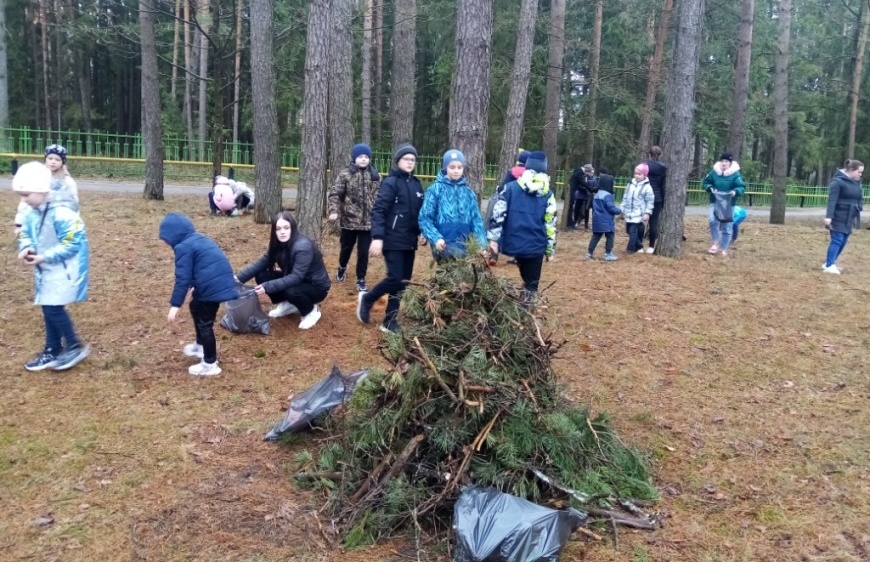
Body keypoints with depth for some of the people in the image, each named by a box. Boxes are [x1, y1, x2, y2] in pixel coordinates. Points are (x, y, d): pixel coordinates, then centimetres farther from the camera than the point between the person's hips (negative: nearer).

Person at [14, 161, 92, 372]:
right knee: (49, 309, 13)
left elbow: (74, 243, -23)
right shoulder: (31, 213, 4)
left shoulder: (62, 213, -24)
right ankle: (52, 351, 25)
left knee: (54, 308, -10)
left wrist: (44, 257, -21)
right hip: (46, 270, 9)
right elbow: (26, 234, 15)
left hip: (64, 270, -9)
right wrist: (27, 248, -9)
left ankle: (75, 347, 7)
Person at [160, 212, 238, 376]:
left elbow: (182, 277, -13)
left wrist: (175, 304, -9)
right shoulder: (199, 239, 19)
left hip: (212, 287, -10)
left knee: (205, 323, 3)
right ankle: (201, 345, 44)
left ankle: (210, 364, 12)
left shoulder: (183, 247, -9)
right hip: (221, 282, 10)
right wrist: (195, 288, 43)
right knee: (195, 307, 29)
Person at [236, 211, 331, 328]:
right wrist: (239, 277, -18)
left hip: (316, 287, -7)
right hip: (297, 280, 7)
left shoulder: (303, 246, -30)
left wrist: (267, 286, -40)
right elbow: (261, 263, -5)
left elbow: (296, 277, -35)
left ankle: (311, 311, -5)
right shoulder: (278, 243, -6)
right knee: (261, 276, -9)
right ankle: (287, 305, 11)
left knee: (290, 291, -37)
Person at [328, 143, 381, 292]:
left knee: (363, 252, 4)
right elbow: (335, 194, -8)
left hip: (368, 221, 1)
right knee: (346, 248, 17)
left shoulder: (375, 176, 3)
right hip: (349, 220, -1)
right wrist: (334, 211, -20)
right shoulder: (345, 174, -5)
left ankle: (361, 280, 17)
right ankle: (342, 268, 46)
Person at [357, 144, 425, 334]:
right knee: (395, 278, -11)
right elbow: (378, 211, -14)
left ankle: (390, 321, 15)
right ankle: (367, 298, 15)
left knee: (404, 281, 6)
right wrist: (377, 237, -23)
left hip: (409, 241, 7)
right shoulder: (390, 182, -8)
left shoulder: (416, 184, 12)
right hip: (393, 240, -7)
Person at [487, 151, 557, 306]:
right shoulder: (548, 195, 1)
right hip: (536, 246, -2)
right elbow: (550, 225, 1)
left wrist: (493, 238, -1)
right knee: (531, 283, 10)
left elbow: (498, 214, -5)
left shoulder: (511, 187, 0)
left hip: (514, 244, 2)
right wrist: (550, 249, 9)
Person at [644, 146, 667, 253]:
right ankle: (651, 246, 4)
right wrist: (663, 201, 8)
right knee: (654, 222, 3)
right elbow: (663, 186, 2)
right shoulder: (663, 168, 0)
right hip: (657, 198, 0)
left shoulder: (644, 165, 0)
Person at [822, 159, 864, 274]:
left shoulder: (857, 182, 13)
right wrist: (829, 216, -24)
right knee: (837, 240, -10)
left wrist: (859, 208, 5)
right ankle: (829, 266, -7)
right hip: (839, 216, -8)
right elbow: (832, 200, -18)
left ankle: (829, 263, 18)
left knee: (843, 241, 9)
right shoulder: (838, 181, -13)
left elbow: (860, 198, 21)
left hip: (849, 217, 8)